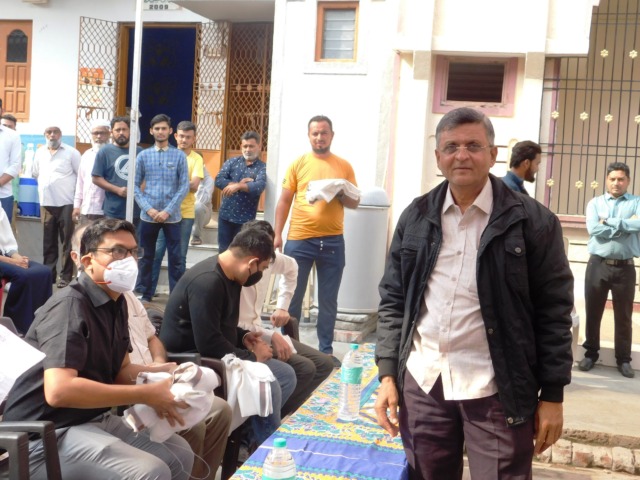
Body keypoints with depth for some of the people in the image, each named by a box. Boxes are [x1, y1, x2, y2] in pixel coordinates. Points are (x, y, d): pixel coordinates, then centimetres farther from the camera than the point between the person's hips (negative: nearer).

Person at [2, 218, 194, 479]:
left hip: (96, 418, 9)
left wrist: (163, 371, -6)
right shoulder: (69, 306, -20)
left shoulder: (116, 302, 7)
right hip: (47, 434, -9)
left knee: (180, 454, 12)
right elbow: (58, 391, -31)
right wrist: (146, 395, -27)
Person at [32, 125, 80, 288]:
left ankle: (66, 276, 3)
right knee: (48, 242, 11)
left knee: (68, 242, -2)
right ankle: (48, 273, 20)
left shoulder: (71, 152, -3)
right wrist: (45, 186, 15)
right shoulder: (40, 152, 12)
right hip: (46, 203, 5)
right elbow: (36, 173, 23)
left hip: (67, 203, -5)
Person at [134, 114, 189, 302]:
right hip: (148, 215, 2)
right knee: (146, 257, 10)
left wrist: (168, 211, -11)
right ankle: (145, 294, 21)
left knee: (175, 258, 1)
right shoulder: (143, 155, 5)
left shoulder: (179, 156, 0)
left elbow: (184, 186, -4)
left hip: (172, 216, -1)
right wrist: (148, 209, -9)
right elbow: (136, 185, 3)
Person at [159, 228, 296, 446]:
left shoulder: (230, 276, 7)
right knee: (267, 387, -25)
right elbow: (209, 344, -28)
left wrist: (243, 337, 1)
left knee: (286, 375, 3)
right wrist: (251, 357, -16)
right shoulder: (207, 281, -25)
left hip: (217, 356, 10)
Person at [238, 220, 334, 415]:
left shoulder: (270, 259, -2)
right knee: (305, 369, -22)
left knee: (324, 363, 0)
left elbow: (291, 267, 23)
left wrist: (282, 306, 16)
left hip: (258, 332, 8)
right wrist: (271, 336, -24)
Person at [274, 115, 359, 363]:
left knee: (328, 300, 8)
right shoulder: (298, 164, 3)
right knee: (292, 297, 6)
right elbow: (284, 201, 4)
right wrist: (277, 235, -1)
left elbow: (355, 202, 10)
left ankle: (326, 350, 19)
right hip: (299, 240, -1)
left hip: (333, 241, 1)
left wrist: (339, 193, -11)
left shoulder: (344, 166, 7)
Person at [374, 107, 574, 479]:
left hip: (497, 390, -3)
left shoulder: (533, 221, -6)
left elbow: (554, 312, -4)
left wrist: (552, 394, -4)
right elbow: (393, 299, 8)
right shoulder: (416, 217, 5)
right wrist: (388, 373, 3)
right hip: (422, 383, 3)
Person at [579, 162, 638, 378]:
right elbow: (593, 229, -11)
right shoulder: (595, 203, 6)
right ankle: (590, 354, 22)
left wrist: (608, 222, -12)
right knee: (593, 312, 8)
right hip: (598, 265, 1)